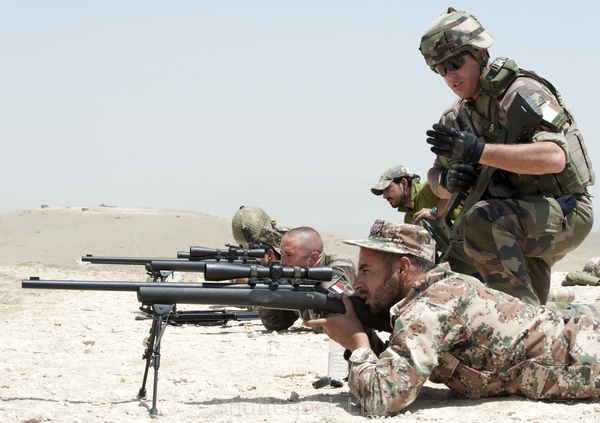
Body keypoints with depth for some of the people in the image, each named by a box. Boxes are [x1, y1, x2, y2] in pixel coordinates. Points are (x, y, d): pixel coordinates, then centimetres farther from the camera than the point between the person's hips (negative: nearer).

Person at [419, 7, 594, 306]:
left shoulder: (522, 92, -19)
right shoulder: (457, 117, 7)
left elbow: (555, 157, -34)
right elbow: (436, 177, 13)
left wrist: (478, 151, -41)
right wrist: (449, 181, -14)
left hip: (565, 212, -9)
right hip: (524, 220, 9)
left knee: (479, 221, -32)